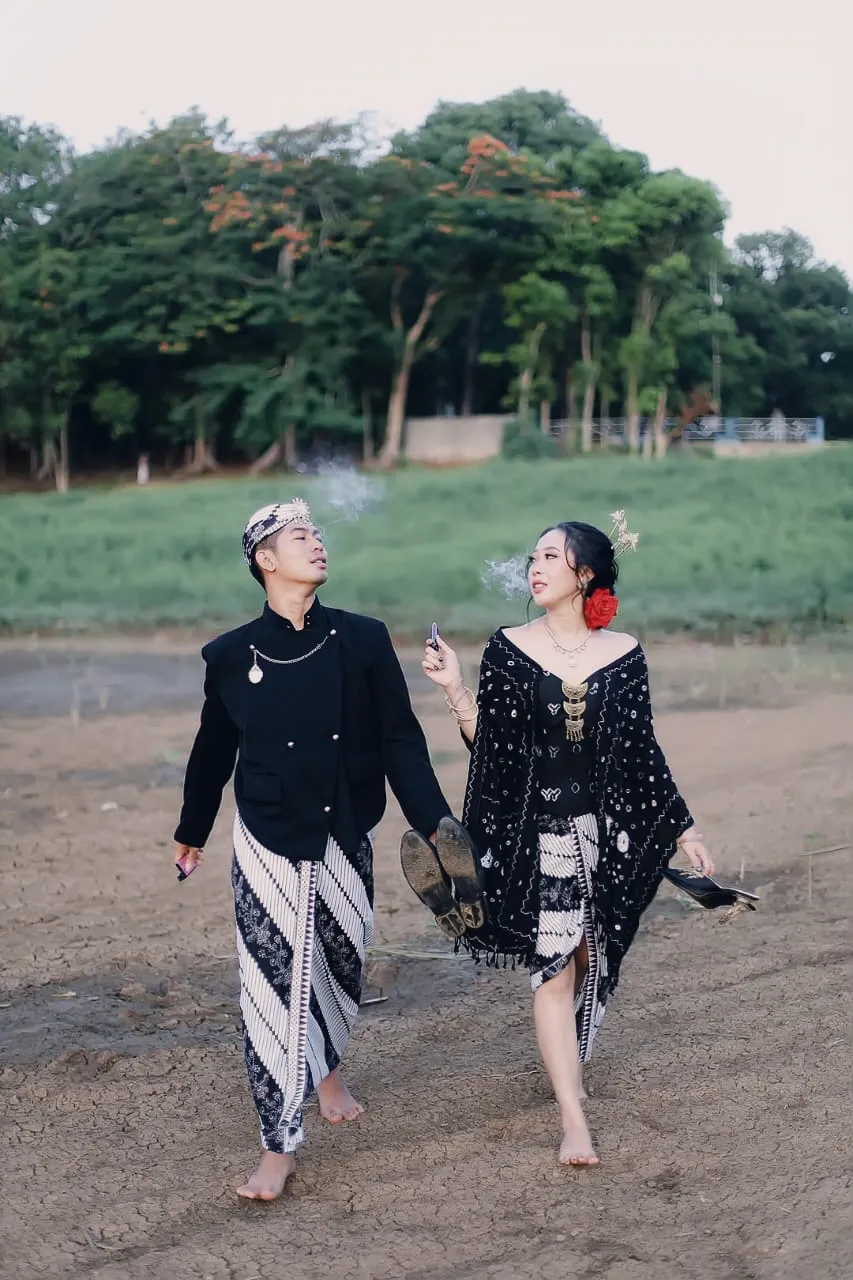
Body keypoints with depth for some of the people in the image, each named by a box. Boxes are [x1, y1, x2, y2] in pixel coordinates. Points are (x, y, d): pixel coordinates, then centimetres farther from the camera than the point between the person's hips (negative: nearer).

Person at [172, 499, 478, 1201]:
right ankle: (279, 1149, 2)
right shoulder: (232, 656, -3)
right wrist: (192, 833, 20)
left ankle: (326, 1069, 46)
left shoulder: (363, 640, -2)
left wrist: (437, 822, -10)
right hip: (268, 846, -2)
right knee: (275, 985, -5)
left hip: (345, 843, 2)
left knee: (342, 971, 15)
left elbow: (401, 741, -2)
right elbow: (214, 750, 10)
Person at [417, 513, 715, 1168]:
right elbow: (488, 745, -3)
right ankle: (574, 1120, -5)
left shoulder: (623, 653, 0)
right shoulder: (510, 648, -3)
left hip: (606, 830, 2)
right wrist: (454, 688, -16)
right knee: (554, 964, -8)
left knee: (591, 959, 13)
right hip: (538, 832, -2)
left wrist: (684, 828, 4)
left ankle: (570, 1062, 39)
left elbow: (643, 752, 4)